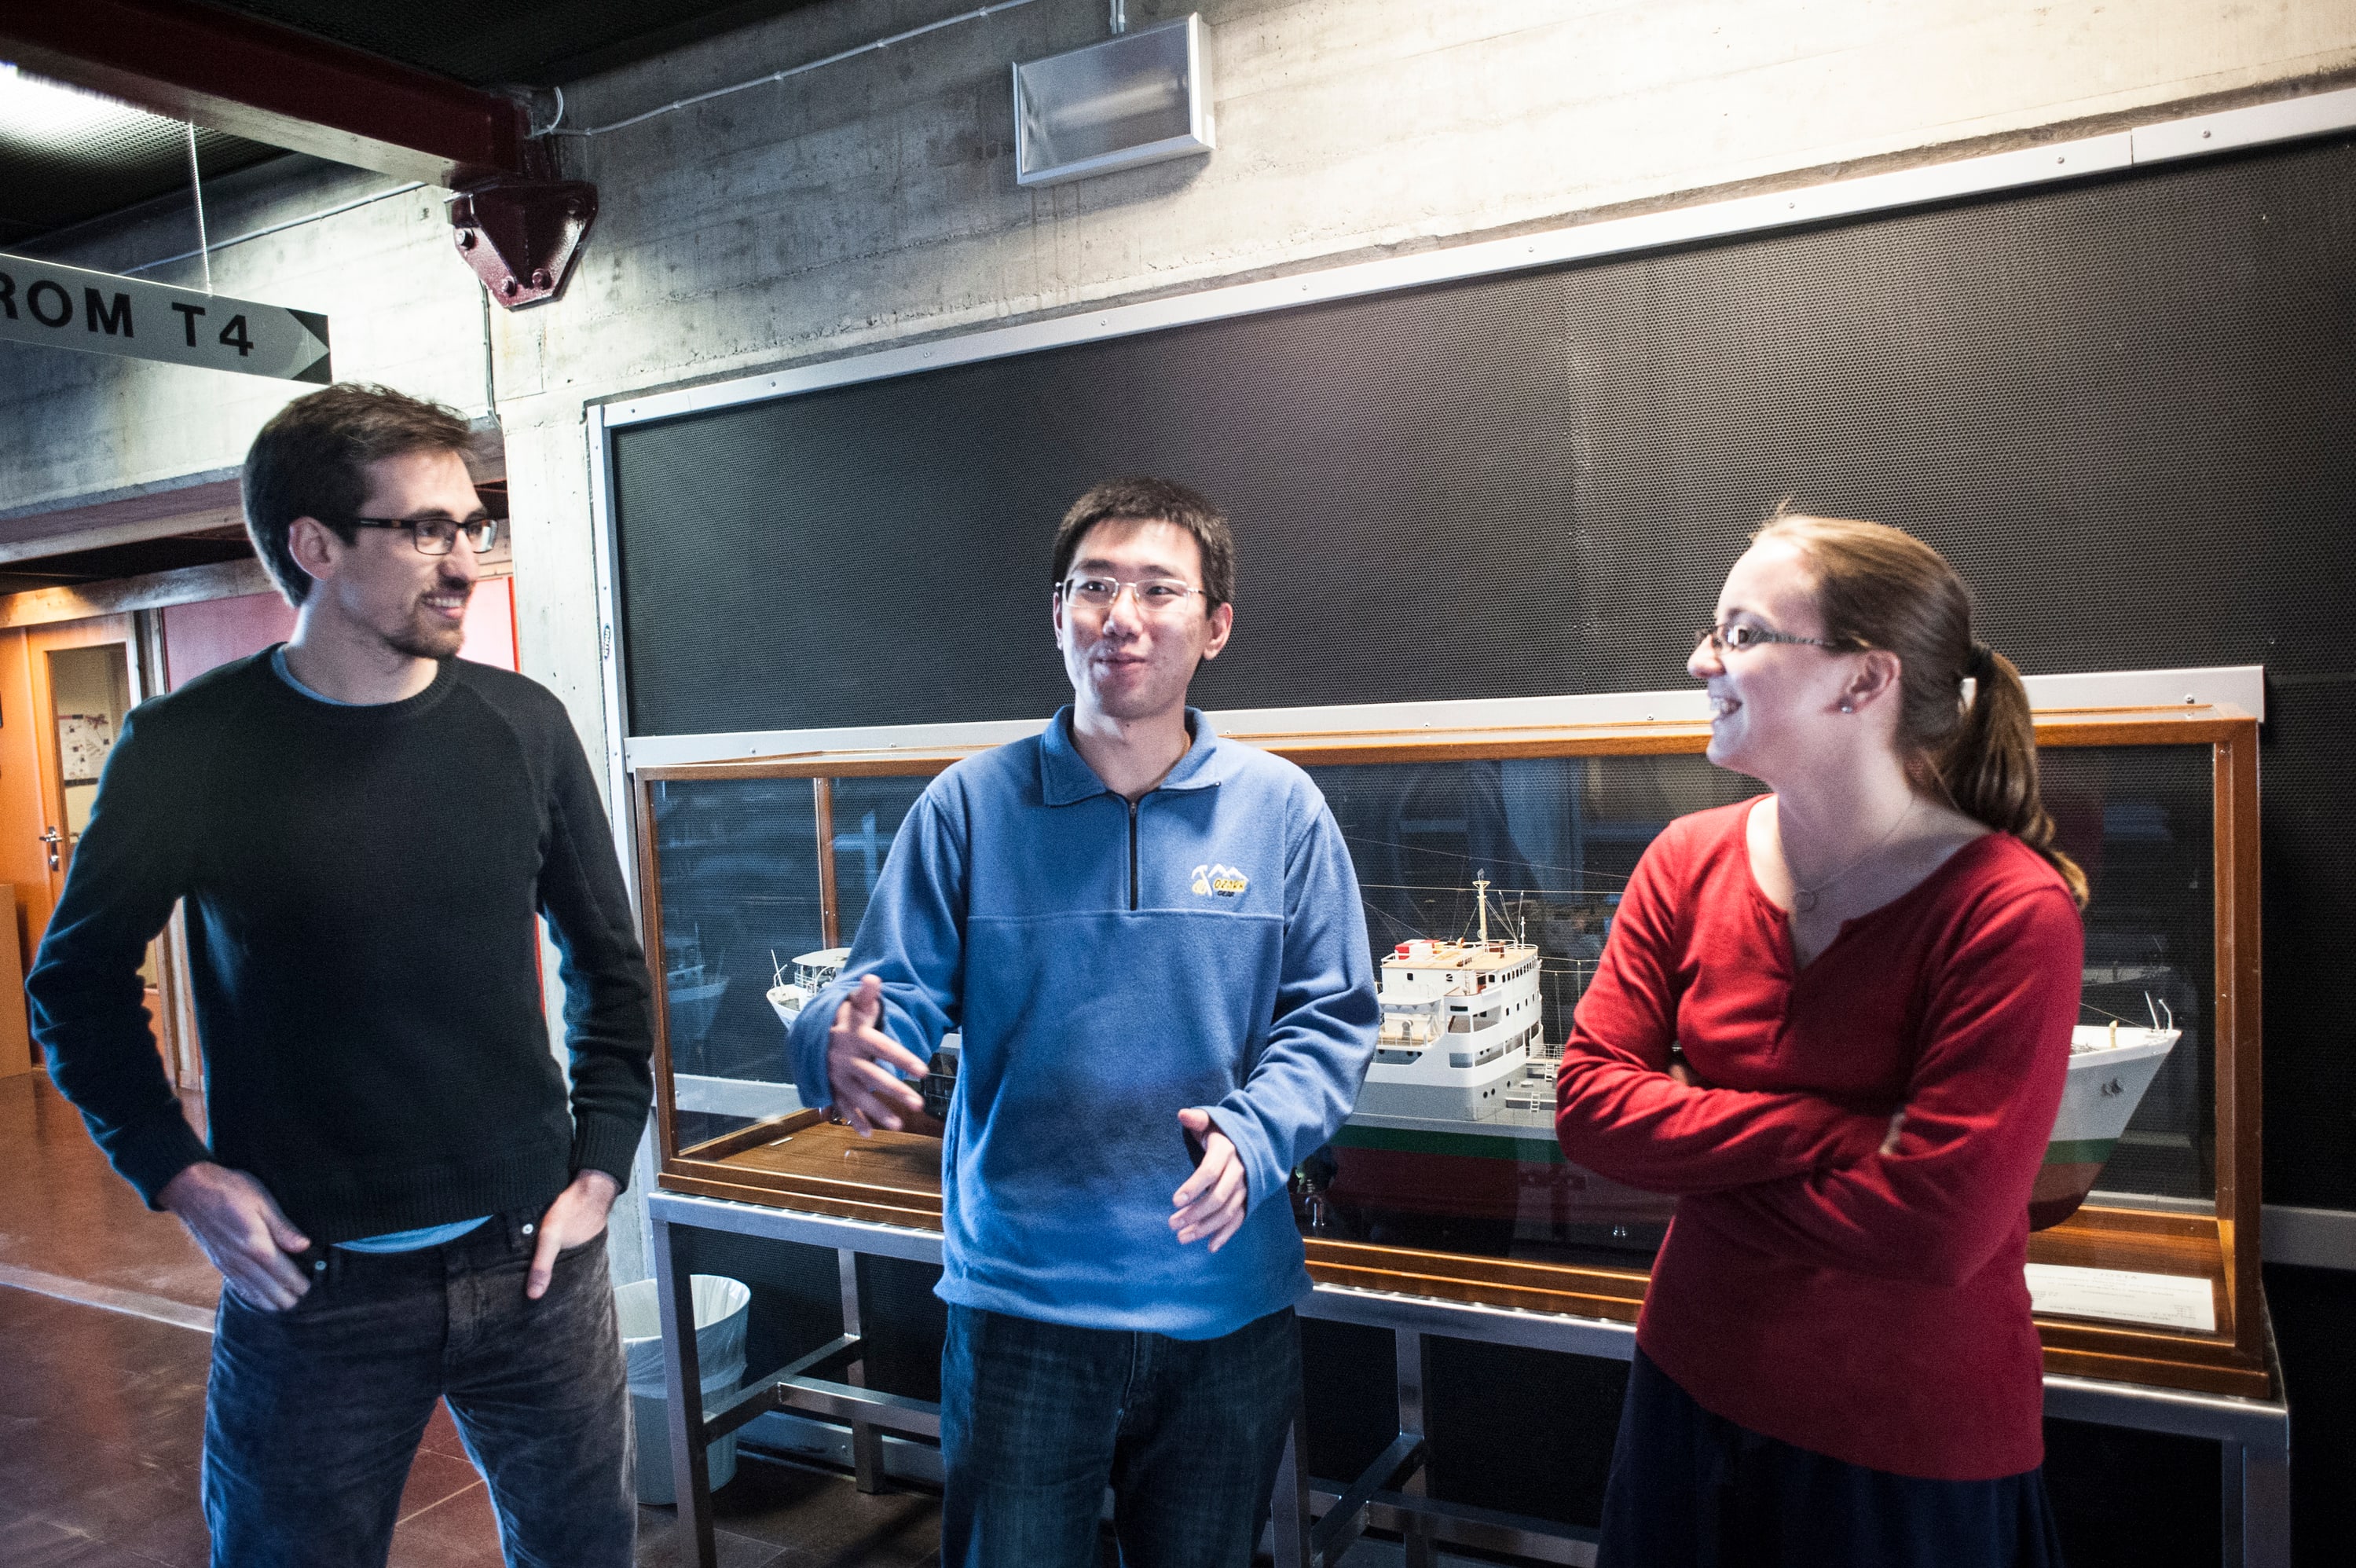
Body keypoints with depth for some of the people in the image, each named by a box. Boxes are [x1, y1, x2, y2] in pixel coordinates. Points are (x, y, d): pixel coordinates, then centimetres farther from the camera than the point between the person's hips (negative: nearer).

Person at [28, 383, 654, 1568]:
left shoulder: (522, 727, -2)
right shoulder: (189, 748, -8)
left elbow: (607, 965, 7)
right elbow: (79, 979, 5)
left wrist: (602, 1164, 1)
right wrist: (177, 1173, -5)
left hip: (531, 1261, 2)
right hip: (307, 1282, -2)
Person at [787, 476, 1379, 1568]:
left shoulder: (1280, 808, -1)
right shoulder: (972, 805, -4)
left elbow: (1331, 1020, 1)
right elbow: (893, 990, -3)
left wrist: (1254, 1134, -17)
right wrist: (844, 1046, -27)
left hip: (1229, 1307, 2)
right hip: (1019, 1304, -1)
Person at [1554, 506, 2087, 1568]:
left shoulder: (2012, 912, -20)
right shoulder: (1690, 862, -5)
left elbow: (1938, 1230, -24)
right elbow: (1587, 1100, -10)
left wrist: (1699, 1169, -14)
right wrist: (1834, 1131, -21)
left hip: (1914, 1453, -4)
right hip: (1692, 1386, 5)